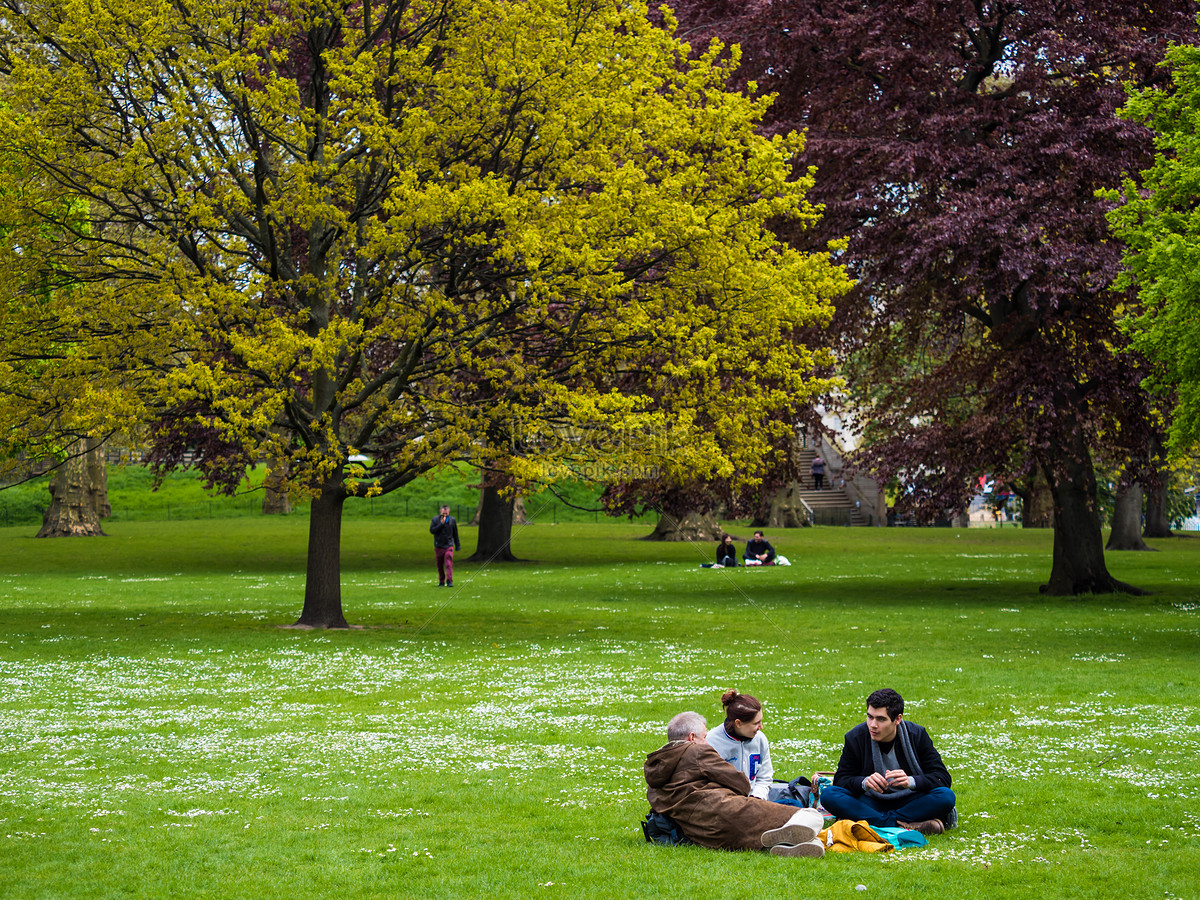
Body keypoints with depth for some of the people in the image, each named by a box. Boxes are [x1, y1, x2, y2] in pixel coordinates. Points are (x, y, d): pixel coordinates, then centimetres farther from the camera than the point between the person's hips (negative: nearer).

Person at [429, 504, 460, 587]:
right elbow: (431, 530, -13)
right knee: (440, 565, 7)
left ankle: (449, 581, -17)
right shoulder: (435, 519, -2)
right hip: (438, 546, 1)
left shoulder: (452, 520, 3)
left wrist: (457, 545, 14)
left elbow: (455, 533, 12)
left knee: (449, 564, -14)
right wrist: (441, 524, -20)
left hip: (449, 546, -1)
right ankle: (441, 581, 20)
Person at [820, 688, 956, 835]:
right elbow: (841, 779, -6)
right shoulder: (855, 737, -5)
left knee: (946, 796, -29)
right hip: (871, 802, 1)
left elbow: (942, 778, -11)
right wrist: (864, 782, -29)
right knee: (828, 795, -26)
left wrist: (911, 781, -31)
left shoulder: (917, 735, -7)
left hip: (908, 801, -1)